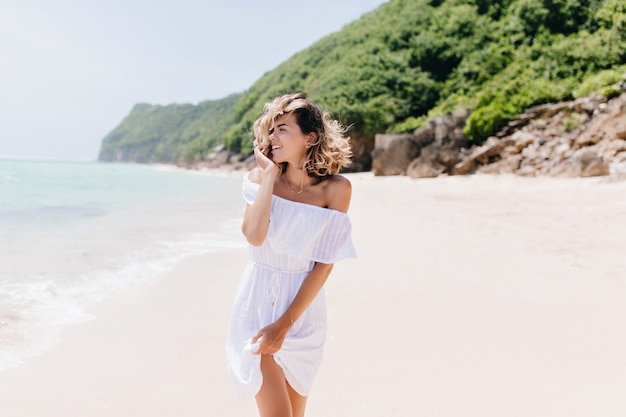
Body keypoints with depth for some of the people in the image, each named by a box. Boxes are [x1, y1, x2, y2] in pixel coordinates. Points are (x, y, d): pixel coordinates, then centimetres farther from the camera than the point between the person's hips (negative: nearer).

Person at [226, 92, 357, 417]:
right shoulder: (261, 176, -5)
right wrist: (269, 175, -18)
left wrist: (285, 324, -14)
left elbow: (324, 263, -11)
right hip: (258, 307, 0)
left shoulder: (335, 189, -10)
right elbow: (254, 235, -23)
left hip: (302, 309, 1)